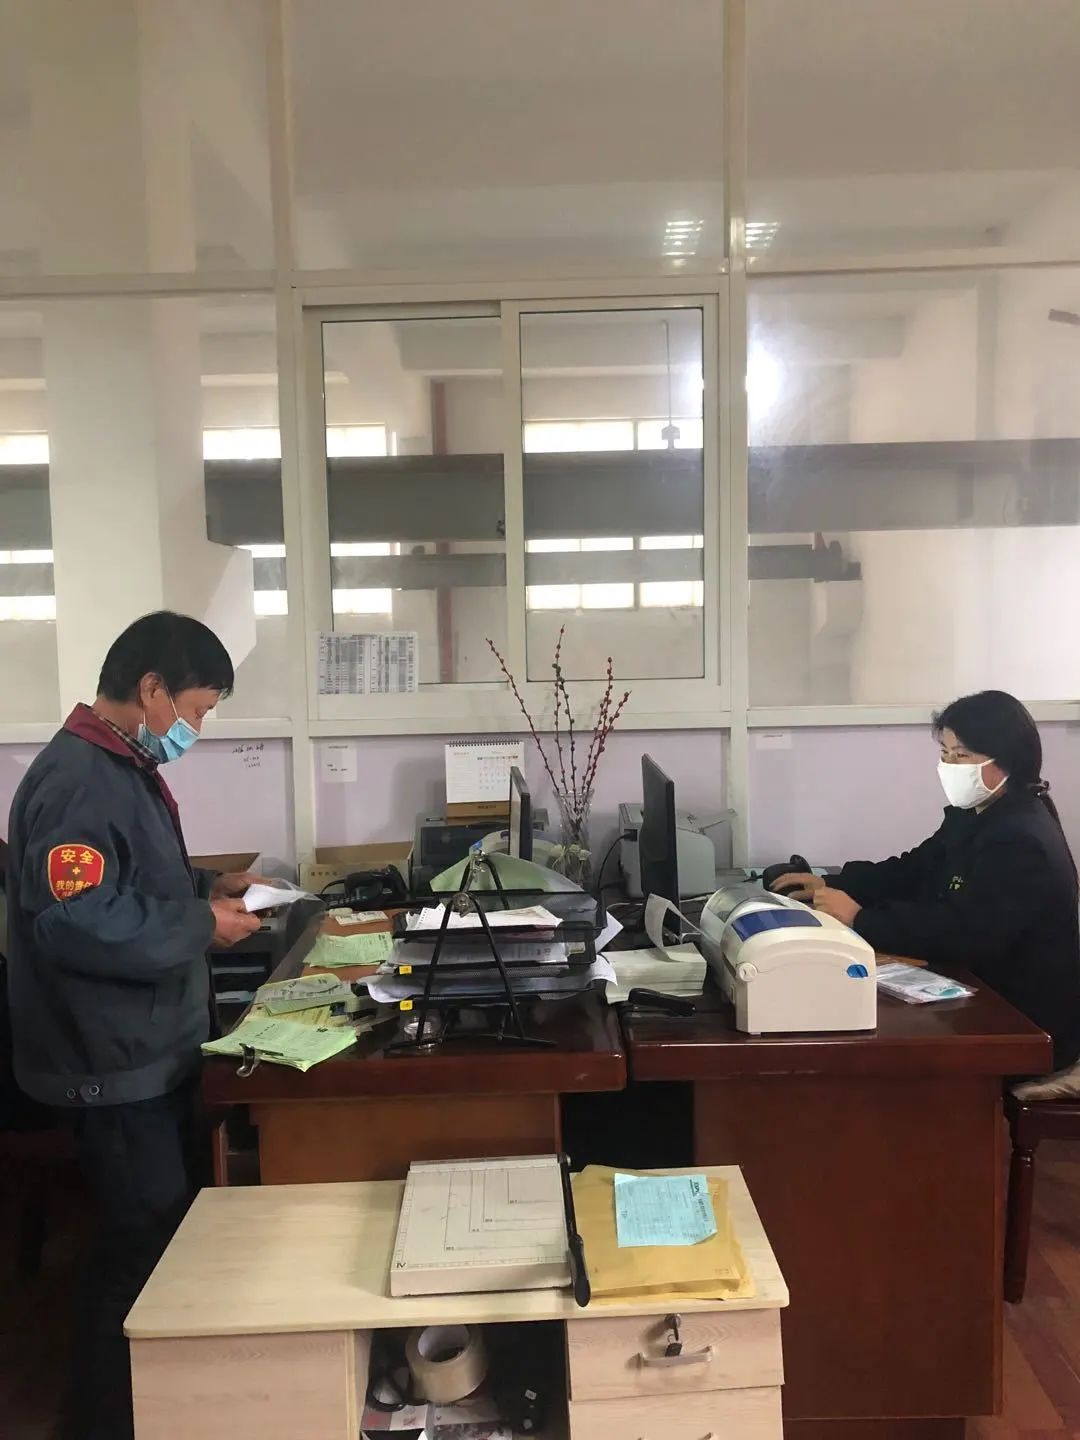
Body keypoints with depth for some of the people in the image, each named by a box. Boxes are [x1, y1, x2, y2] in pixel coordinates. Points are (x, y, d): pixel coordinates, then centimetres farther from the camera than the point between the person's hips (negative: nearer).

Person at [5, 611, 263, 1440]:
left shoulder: (124, 768, 9)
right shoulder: (76, 782, -24)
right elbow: (77, 922, -32)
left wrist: (204, 886, 6)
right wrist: (202, 926, -22)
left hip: (153, 1049, 10)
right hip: (115, 1062, -10)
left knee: (174, 1227, 21)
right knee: (144, 1245, 4)